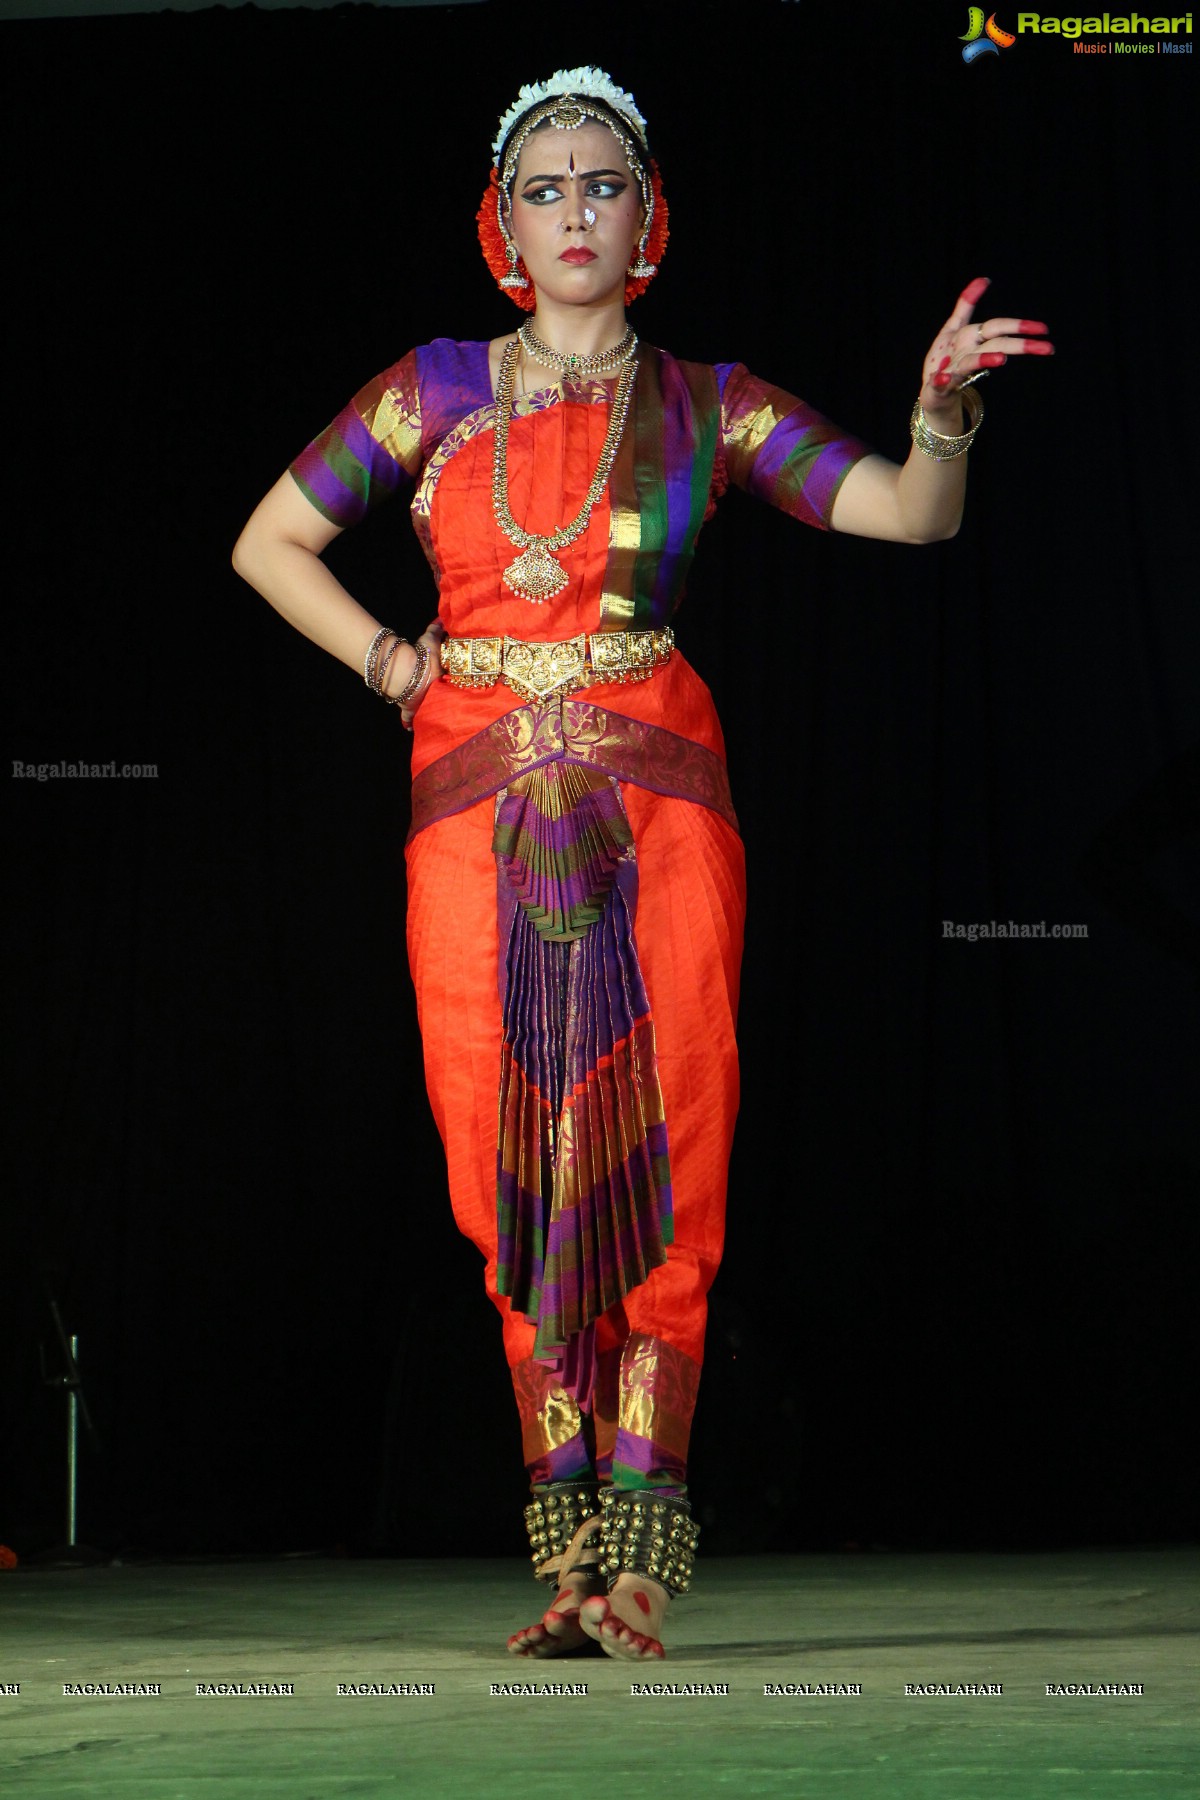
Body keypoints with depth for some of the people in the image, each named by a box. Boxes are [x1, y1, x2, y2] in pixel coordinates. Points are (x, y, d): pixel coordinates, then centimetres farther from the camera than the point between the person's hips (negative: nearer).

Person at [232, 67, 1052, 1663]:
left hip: (655, 806, -1)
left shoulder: (707, 409, 8)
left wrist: (942, 409, -18)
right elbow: (269, 543, 15)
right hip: (479, 810, 1)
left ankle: (637, 1544, -6)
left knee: (660, 1158, -8)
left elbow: (913, 515, 1)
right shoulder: (438, 392, 9)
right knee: (515, 1166, -3)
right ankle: (571, 1532, 3)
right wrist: (399, 669, 4)